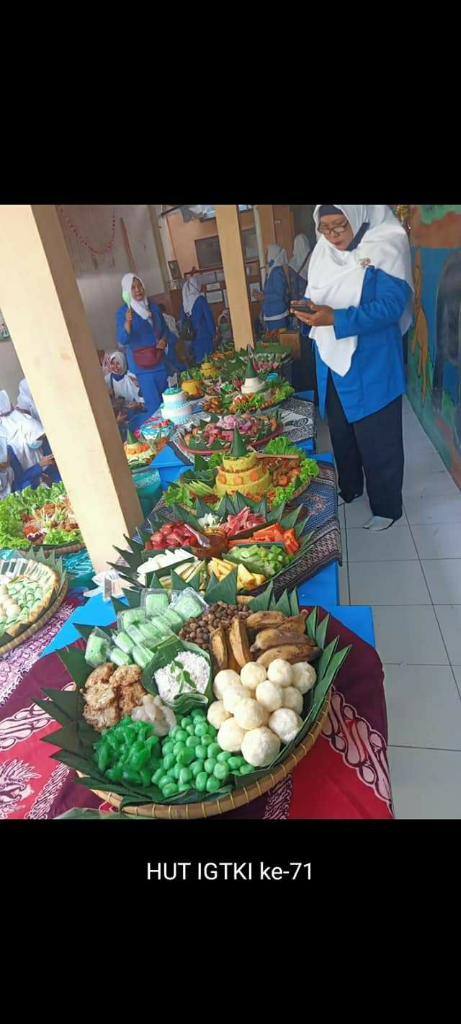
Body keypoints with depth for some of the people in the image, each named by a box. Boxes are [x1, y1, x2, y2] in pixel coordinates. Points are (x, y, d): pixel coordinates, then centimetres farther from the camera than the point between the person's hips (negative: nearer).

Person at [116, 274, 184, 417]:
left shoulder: (153, 307, 7)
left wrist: (164, 339, -4)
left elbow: (164, 329, 17)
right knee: (154, 402, -6)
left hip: (160, 359, 5)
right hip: (141, 364, -5)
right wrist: (127, 323, -36)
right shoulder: (122, 312, -7)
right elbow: (122, 340, -19)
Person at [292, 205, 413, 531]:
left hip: (372, 365, -6)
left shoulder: (387, 245, -13)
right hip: (332, 362, 6)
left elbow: (391, 306, -20)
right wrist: (310, 311, -12)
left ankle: (387, 508, 19)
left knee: (377, 441, 1)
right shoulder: (323, 250, 6)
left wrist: (336, 318, -31)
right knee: (340, 433, 18)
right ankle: (349, 489, 40)